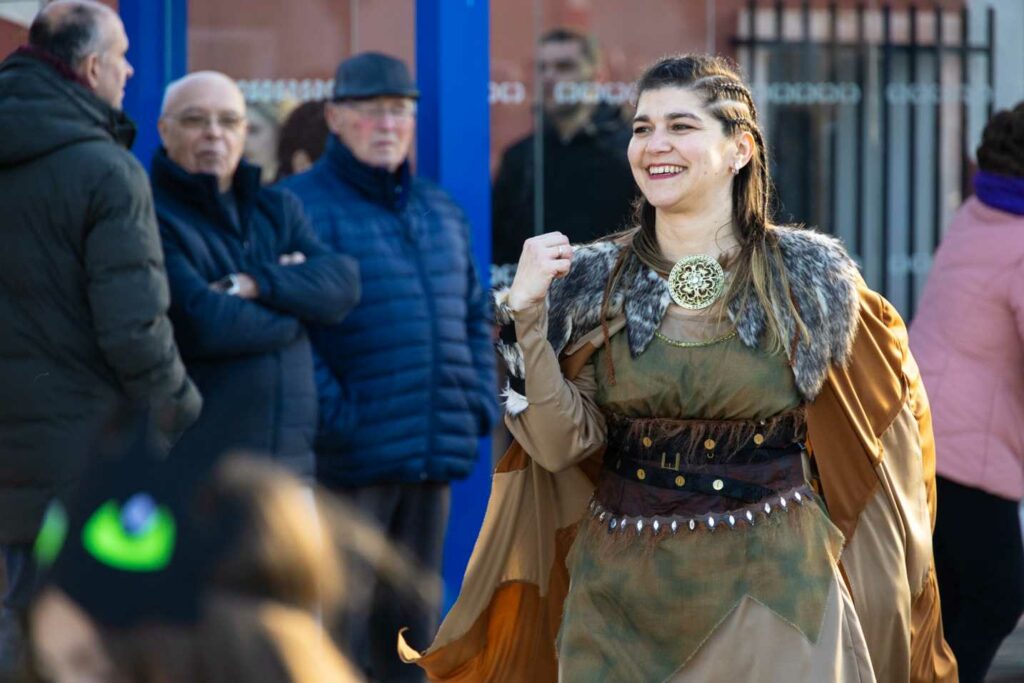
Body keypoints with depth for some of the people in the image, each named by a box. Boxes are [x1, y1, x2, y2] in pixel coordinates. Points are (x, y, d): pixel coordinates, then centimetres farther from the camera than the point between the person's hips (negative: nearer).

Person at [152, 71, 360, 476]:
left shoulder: (277, 209, 19)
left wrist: (253, 285, -14)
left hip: (288, 458, 7)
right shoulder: (152, 219, -5)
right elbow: (202, 325, -18)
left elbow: (342, 282, 2)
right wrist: (295, 306, -1)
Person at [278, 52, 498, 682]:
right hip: (350, 457, -7)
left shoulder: (441, 210, 18)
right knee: (341, 613, -5)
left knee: (413, 617, 14)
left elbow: (475, 316, 25)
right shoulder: (302, 205, -6)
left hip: (435, 455, 7)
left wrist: (480, 401, 12)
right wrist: (333, 413, -20)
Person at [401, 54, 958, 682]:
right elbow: (561, 444, -5)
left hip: (768, 589, -1)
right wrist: (525, 314, -13)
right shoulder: (591, 282, 1)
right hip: (619, 592, 2)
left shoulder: (808, 276, -3)